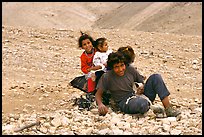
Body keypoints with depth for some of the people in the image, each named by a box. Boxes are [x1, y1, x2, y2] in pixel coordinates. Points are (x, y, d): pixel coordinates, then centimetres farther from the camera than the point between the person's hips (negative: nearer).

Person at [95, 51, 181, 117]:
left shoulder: (130, 69, 5)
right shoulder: (107, 77, -6)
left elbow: (141, 81, 20)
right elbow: (98, 94, -5)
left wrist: (142, 87, -1)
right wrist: (100, 104, -25)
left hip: (138, 96, 6)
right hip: (124, 103, -5)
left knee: (155, 77, -12)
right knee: (143, 104, -41)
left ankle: (168, 109, -18)